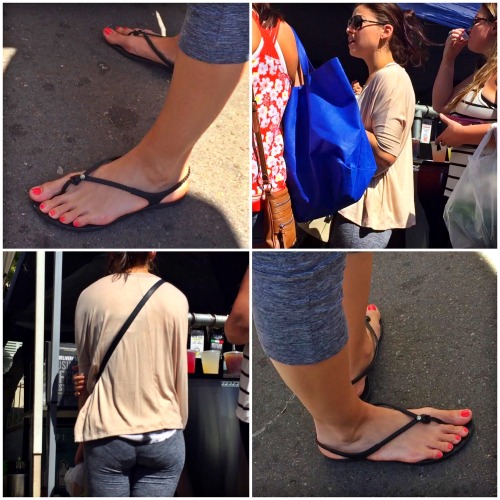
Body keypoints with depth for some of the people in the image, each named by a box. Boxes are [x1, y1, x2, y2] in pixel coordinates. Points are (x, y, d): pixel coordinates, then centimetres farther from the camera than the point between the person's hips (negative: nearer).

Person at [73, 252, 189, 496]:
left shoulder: (91, 296, -3)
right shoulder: (174, 298, -4)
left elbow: (87, 374, 5)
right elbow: (178, 374, 3)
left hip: (106, 436, 0)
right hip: (161, 436, 0)